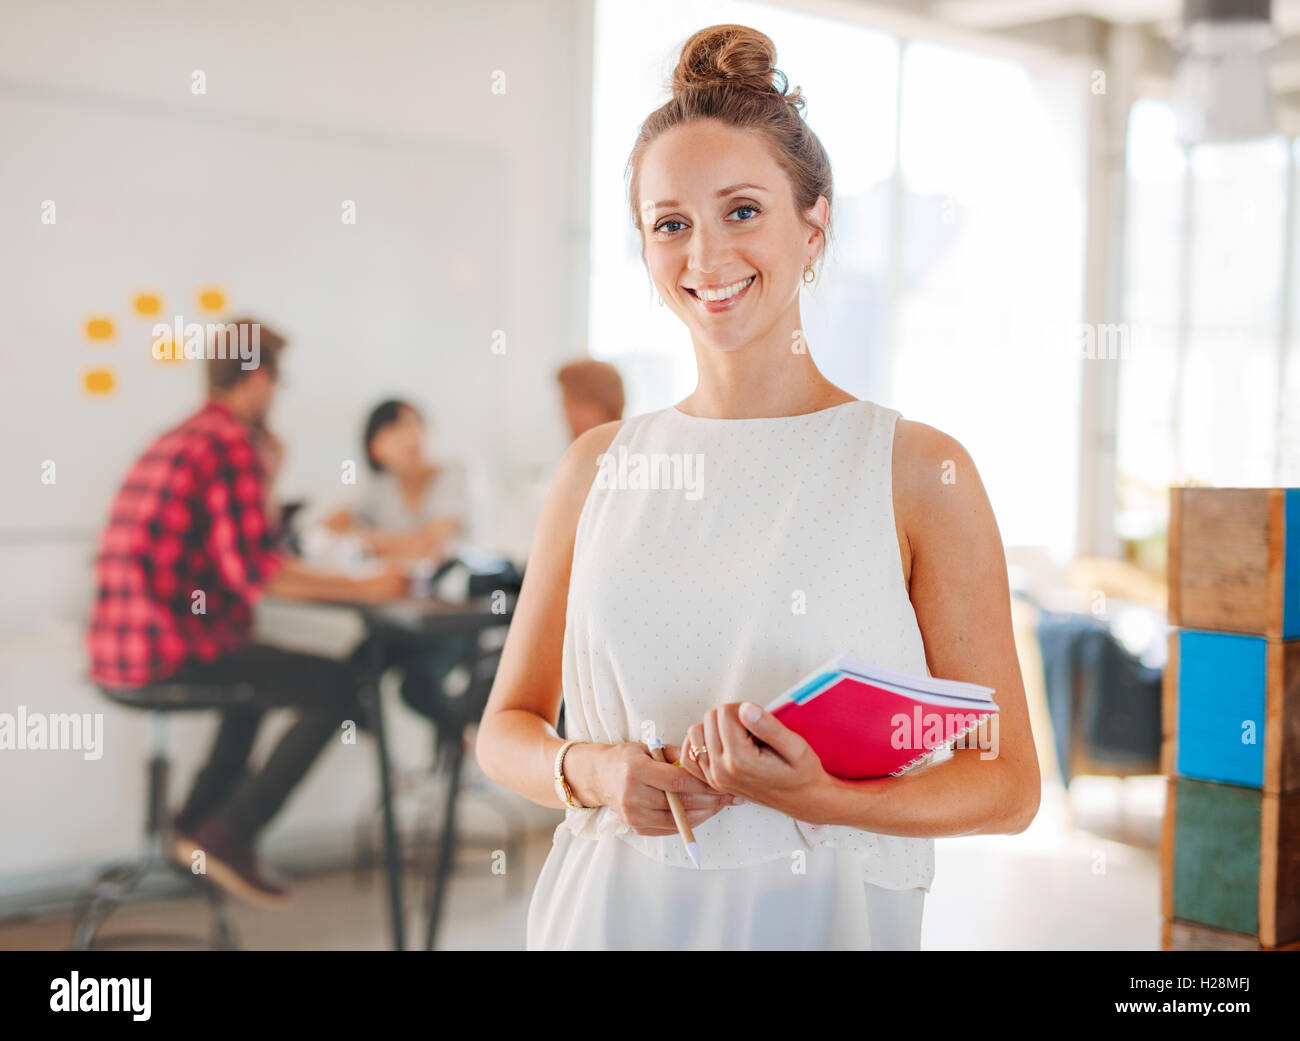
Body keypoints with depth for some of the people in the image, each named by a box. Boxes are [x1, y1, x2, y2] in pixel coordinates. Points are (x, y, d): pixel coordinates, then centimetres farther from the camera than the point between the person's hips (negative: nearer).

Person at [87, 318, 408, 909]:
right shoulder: (233, 445, -12)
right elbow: (254, 574, -21)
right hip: (169, 649, -10)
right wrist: (365, 589, -16)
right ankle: (229, 836, -3)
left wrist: (263, 479, 23)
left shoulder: (177, 440, 17)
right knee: (341, 687, -7)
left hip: (116, 649, 10)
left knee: (262, 673, 33)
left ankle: (195, 826, 27)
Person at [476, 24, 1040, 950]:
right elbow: (507, 725, 10)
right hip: (612, 909, 3)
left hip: (821, 913, -2)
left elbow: (1008, 785, -6)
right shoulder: (600, 466, 2)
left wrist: (819, 798, -21)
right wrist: (590, 771, -10)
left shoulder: (918, 471, -7)